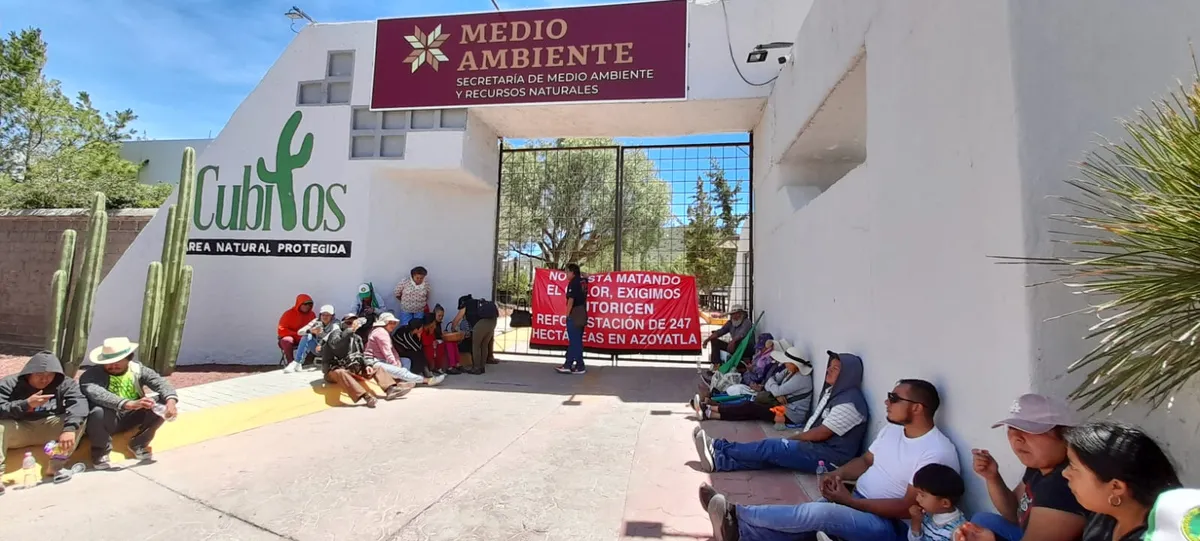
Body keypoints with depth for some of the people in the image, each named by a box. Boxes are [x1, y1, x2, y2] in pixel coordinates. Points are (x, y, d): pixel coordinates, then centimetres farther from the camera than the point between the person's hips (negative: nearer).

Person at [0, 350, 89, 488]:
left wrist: (69, 429, -40)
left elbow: (79, 403, -24)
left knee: (79, 417, -24)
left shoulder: (65, 383, -6)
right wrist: (26, 404, -31)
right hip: (19, 431, -1)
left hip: (50, 430, 1)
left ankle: (56, 466, -23)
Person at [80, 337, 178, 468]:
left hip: (131, 417, 3)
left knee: (162, 403, -19)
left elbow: (161, 383, -16)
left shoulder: (138, 369, -3)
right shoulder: (93, 374, -15)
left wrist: (171, 400, -39)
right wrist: (130, 404, -51)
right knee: (98, 412, -36)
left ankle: (139, 444, 1)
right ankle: (101, 451, -6)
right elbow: (96, 393, -36)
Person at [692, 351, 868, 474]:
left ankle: (718, 447, -12)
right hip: (816, 446, 8)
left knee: (772, 447, -17)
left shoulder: (848, 403, -19)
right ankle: (719, 461, -22)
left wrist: (792, 439, -7)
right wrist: (798, 439, 3)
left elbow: (822, 433, -18)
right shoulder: (832, 391, 13)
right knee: (773, 451, -11)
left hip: (829, 456, -8)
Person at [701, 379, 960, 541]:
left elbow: (907, 508, -22)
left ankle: (736, 514, -28)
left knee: (819, 512, -30)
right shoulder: (892, 429, 7)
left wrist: (849, 501, -22)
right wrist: (838, 474, -6)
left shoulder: (937, 453, -20)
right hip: (858, 502, 8)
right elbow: (865, 461, 15)